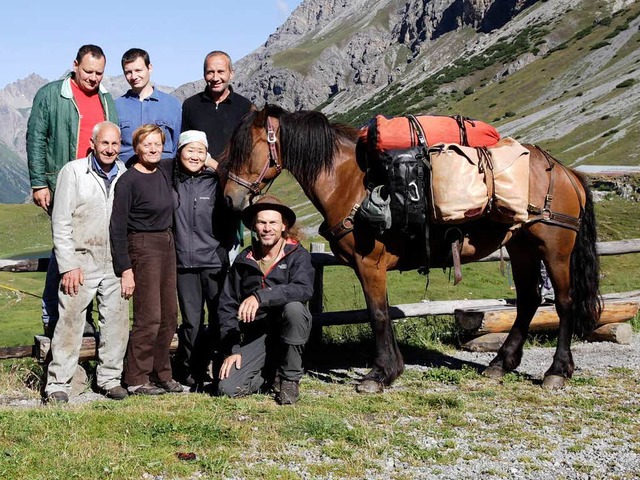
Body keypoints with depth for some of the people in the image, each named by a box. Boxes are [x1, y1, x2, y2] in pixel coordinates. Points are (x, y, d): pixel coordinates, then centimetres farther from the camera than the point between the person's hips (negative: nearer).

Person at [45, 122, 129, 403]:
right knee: (70, 322, -2)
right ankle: (58, 384, 7)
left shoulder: (125, 175, 7)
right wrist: (69, 265, -9)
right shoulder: (73, 172, -3)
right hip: (81, 262, -3)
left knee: (117, 321, 5)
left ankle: (110, 378, 19)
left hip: (116, 263, 3)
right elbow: (61, 223, -4)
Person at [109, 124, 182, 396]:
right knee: (149, 317, -5)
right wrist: (125, 269, -17)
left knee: (169, 316, 11)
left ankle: (161, 374, 23)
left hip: (168, 246, 7)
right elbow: (117, 228, -14)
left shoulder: (166, 171, 6)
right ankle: (136, 380, 6)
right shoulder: (128, 181, -13)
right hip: (143, 248, -7)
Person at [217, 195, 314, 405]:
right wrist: (232, 349, -5)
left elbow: (304, 289, -26)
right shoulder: (243, 260, 4)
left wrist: (261, 297, -37)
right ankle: (270, 372, 16)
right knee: (228, 388, -19)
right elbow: (227, 305, 5)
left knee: (293, 307, -35)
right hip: (255, 335, 2)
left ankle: (289, 379, -13)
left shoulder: (298, 255, -5)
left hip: (289, 332, -2)